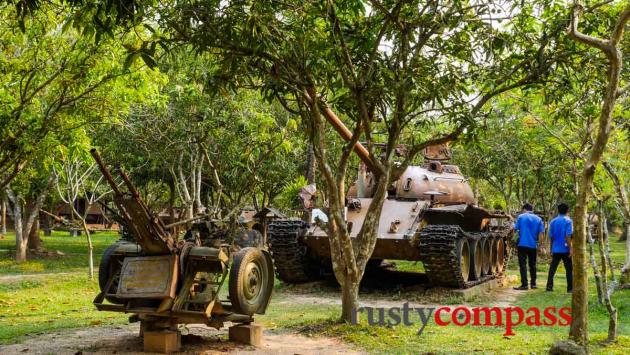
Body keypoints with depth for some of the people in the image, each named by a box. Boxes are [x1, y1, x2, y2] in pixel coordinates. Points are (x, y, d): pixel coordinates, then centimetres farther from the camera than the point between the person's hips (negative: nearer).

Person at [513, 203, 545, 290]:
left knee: (523, 264, -3)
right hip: (533, 245, 3)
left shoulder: (521, 217, -1)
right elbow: (541, 234, 2)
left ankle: (524, 285, -10)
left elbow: (515, 229, -1)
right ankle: (533, 284, 21)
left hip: (523, 244, -3)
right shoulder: (538, 219, 6)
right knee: (532, 264, 16)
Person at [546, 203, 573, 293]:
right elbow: (568, 236, -14)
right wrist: (570, 249, -11)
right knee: (569, 269, 5)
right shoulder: (568, 221, -7)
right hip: (565, 249, -4)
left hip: (555, 249, 4)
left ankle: (549, 286, 4)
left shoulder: (553, 221, 8)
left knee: (552, 268, 7)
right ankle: (570, 288, 6)